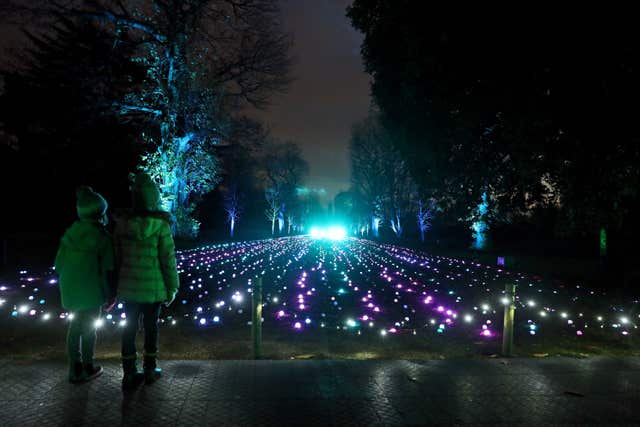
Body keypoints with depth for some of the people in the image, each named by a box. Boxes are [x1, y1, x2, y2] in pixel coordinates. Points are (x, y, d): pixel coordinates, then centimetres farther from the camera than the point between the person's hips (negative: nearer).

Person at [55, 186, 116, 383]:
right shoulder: (101, 237, -15)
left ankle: (75, 369, 28)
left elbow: (59, 263, 7)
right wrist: (111, 294, -4)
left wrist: (64, 286, 20)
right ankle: (87, 368, 22)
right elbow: (107, 270, -14)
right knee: (89, 328, 9)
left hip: (70, 290, 6)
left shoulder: (70, 233, 2)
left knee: (75, 326, 18)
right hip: (91, 292, -5)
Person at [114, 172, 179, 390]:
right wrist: (172, 288, -2)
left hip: (128, 287, 3)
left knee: (129, 326, 13)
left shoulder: (122, 223, -3)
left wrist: (117, 284, 14)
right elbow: (168, 260, -12)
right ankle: (150, 370, 27)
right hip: (153, 288, -3)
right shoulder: (160, 225, -16)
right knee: (151, 326, 13)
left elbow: (117, 257, 4)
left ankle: (129, 374, 21)